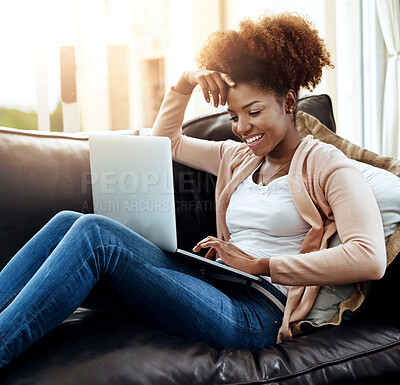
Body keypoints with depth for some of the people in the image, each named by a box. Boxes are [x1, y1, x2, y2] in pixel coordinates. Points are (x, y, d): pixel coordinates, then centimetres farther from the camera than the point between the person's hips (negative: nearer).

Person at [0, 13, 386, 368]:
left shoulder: (326, 165, 1)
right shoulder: (238, 157, 22)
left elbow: (369, 259, -15)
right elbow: (165, 140, 35)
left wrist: (262, 265, -14)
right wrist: (184, 83, 16)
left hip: (257, 310, -7)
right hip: (215, 288, 7)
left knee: (93, 233, -24)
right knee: (68, 222, -10)